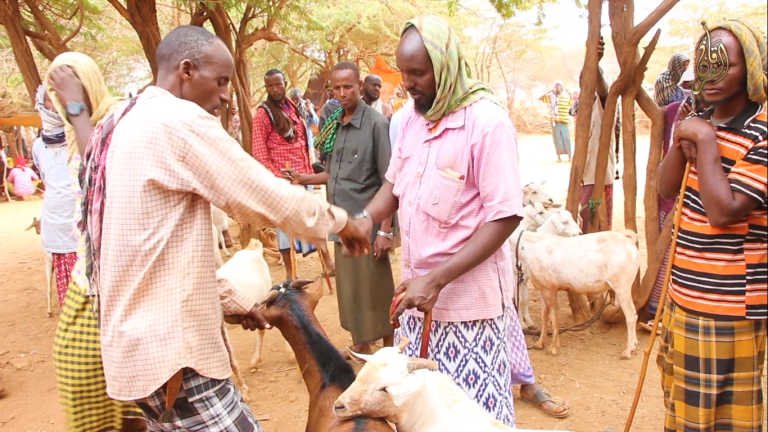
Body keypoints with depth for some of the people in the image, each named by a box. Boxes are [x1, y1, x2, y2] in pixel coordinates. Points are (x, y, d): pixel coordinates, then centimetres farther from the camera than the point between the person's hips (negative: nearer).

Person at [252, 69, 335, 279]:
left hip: (303, 175, 6)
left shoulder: (292, 107, 13)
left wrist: (309, 170, 12)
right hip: (281, 179, -6)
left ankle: (328, 262, 22)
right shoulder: (262, 113, -8)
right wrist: (276, 176, -16)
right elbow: (259, 152, -12)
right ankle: (290, 273, 13)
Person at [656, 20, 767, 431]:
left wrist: (705, 142, -18)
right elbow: (666, 188, 8)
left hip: (725, 306, -8)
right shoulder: (700, 122, 8)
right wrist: (681, 143, -9)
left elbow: (724, 212, -22)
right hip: (684, 295, 8)